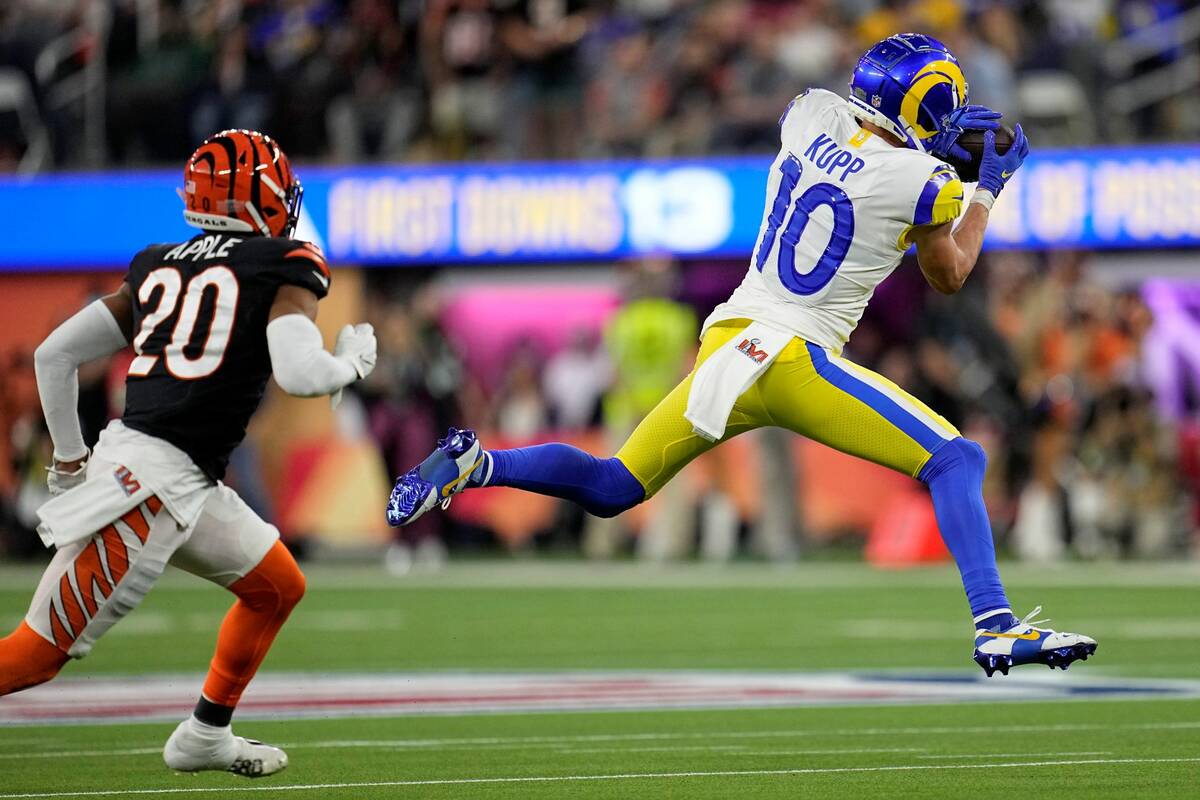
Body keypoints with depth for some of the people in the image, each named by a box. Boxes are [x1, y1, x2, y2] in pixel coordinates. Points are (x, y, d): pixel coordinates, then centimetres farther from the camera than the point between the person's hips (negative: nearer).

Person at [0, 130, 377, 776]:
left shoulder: (157, 267, 16)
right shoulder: (284, 266, -4)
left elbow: (54, 355, 16)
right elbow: (299, 374, -18)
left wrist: (70, 459, 24)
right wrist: (354, 361, 3)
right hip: (152, 483, -9)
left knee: (279, 587, 24)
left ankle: (205, 736, 29)